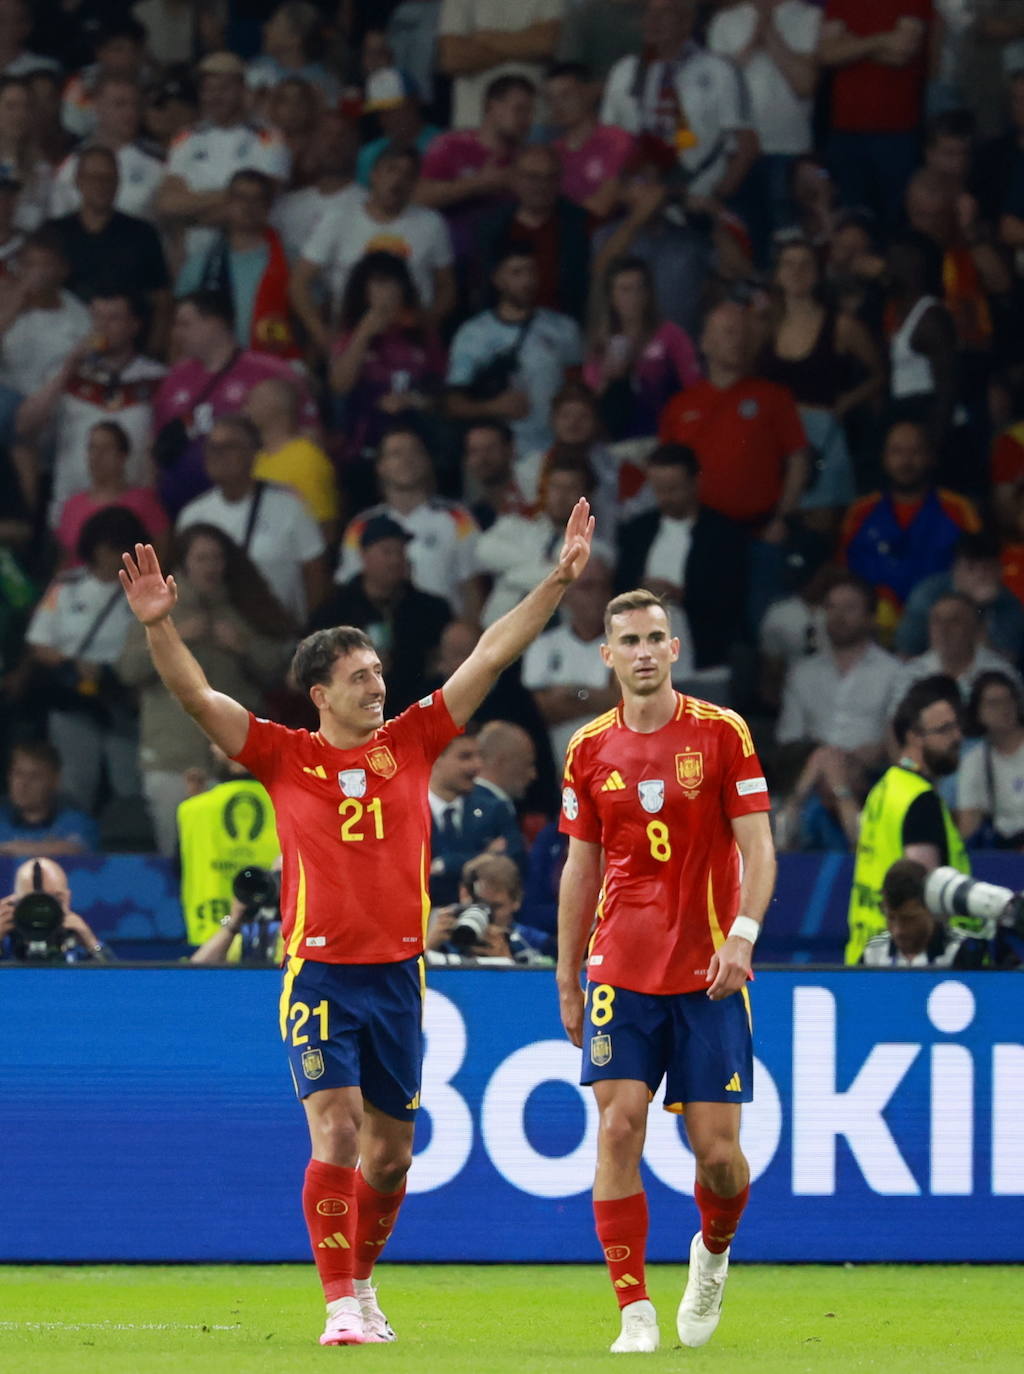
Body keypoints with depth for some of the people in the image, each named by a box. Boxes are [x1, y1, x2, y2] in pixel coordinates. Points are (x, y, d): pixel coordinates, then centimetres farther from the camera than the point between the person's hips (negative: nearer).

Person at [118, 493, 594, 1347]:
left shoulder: (411, 742, 6)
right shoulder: (286, 757, 1)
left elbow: (493, 656, 6)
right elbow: (196, 695, -6)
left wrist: (558, 580, 2)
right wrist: (159, 627, -22)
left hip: (398, 972, 3)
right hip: (320, 971, -3)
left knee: (390, 1150, 10)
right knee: (336, 1133, -14)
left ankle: (362, 1281, 31)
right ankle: (342, 1306, -12)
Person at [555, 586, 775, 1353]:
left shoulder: (722, 733, -2)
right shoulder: (590, 749, 6)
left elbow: (757, 848, -4)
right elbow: (581, 867, 14)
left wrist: (742, 935, -19)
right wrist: (567, 980, 13)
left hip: (709, 972, -2)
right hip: (621, 969, 2)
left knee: (716, 1147, -3)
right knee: (620, 1128, -11)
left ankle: (713, 1252, 30)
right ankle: (635, 1312, -6)